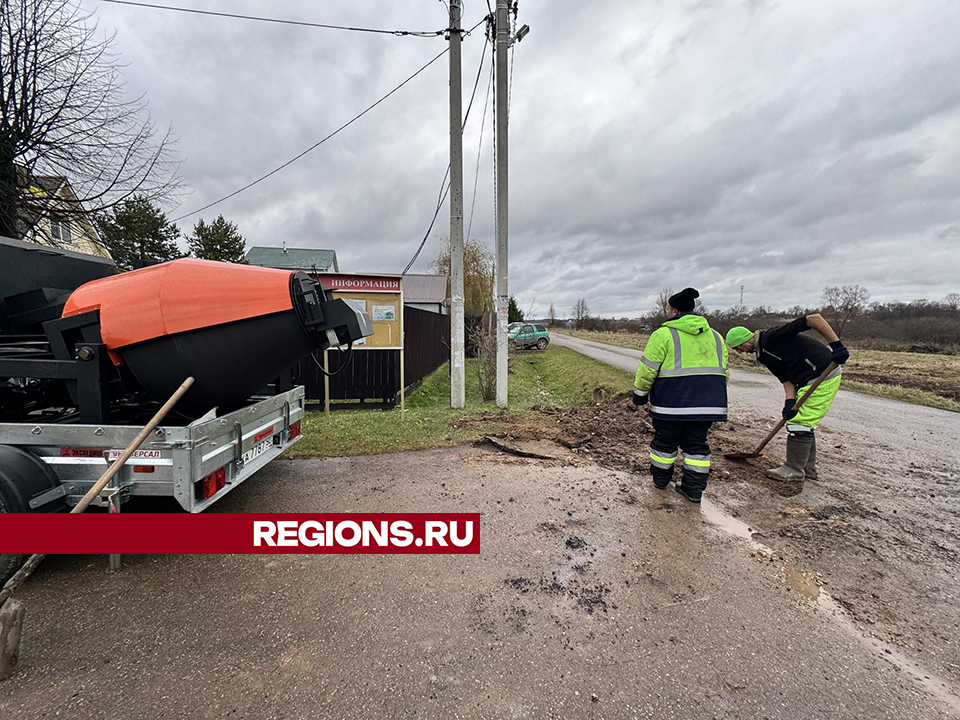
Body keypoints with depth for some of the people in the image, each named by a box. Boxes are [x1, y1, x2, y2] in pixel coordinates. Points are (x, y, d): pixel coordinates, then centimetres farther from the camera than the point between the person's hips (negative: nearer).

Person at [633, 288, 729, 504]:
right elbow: (723, 370, 16)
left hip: (672, 401, -5)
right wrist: (714, 396, 24)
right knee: (696, 444, 14)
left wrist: (640, 394, 3)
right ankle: (693, 489, 18)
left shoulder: (664, 334, -7)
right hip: (707, 402, 5)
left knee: (665, 441, 12)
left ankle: (660, 478, 28)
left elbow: (647, 369, -9)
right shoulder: (714, 336, 13)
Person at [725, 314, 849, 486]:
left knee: (800, 423, -6)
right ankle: (808, 468, 28)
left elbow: (814, 319, -22)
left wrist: (837, 346, -27)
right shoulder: (763, 355, 10)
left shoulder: (773, 336, -17)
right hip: (809, 381, 10)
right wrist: (790, 402, -10)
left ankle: (794, 471, 4)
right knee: (804, 422, 16)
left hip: (824, 377, -10)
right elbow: (786, 379, 6)